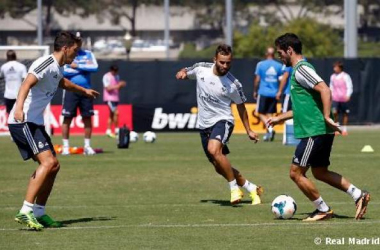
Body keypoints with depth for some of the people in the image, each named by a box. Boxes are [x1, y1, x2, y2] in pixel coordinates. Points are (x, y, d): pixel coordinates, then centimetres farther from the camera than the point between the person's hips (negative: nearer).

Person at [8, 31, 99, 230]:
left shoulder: (57, 68, 17)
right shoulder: (46, 63, -14)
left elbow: (63, 83, 41)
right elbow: (27, 83, -31)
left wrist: (84, 91, 58)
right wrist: (19, 107, -48)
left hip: (35, 123, 10)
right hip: (23, 122, -10)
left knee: (53, 165, 11)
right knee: (47, 162, -22)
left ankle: (39, 213, 18)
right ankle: (25, 211, -26)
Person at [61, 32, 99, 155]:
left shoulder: (88, 54, 9)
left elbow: (94, 67, -6)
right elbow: (61, 71, -11)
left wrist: (78, 66, -11)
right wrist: (83, 70, -8)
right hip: (71, 90, -2)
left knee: (87, 118, 3)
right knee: (67, 118, -4)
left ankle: (87, 146, 11)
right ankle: (65, 146, 2)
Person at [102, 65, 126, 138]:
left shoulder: (117, 76, 13)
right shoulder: (107, 77, -11)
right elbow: (108, 88, -18)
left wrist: (121, 85, -2)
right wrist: (118, 85, -24)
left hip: (115, 98, 8)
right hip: (109, 98, -8)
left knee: (112, 115, 10)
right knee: (116, 112, -16)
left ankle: (108, 131, 15)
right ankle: (117, 130, -10)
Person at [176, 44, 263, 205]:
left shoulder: (233, 85, -13)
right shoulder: (201, 69, -6)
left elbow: (241, 106, 3)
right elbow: (186, 73, 14)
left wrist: (249, 131, 6)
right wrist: (182, 73, -11)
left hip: (222, 121, -5)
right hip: (204, 125, 5)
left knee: (214, 150, -36)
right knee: (220, 168, 12)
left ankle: (234, 188, -23)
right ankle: (252, 189, 30)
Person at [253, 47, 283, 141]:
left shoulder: (260, 64, -3)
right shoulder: (279, 66, 4)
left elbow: (257, 79, -3)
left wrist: (255, 91, 8)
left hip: (263, 92, -3)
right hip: (274, 93, 3)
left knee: (261, 113, 3)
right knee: (269, 114, 10)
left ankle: (270, 128, -19)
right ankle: (268, 133, 2)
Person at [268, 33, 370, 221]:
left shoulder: (301, 70, -12)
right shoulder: (298, 70, 20)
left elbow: (324, 90, -25)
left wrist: (326, 117, -29)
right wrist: (279, 118, 31)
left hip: (315, 132, -10)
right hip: (320, 132, 10)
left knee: (296, 173, -3)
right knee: (320, 172, 17)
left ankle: (323, 210, 4)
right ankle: (359, 195, 13)